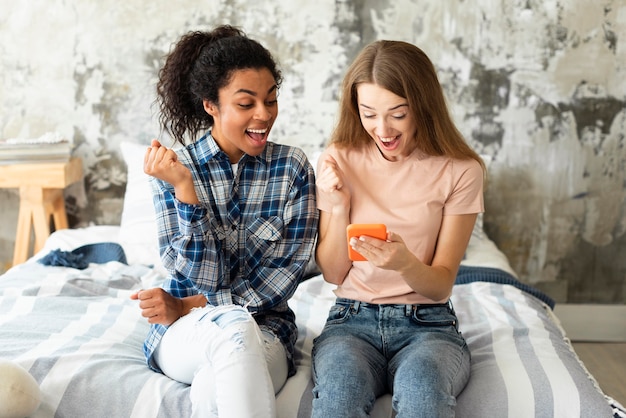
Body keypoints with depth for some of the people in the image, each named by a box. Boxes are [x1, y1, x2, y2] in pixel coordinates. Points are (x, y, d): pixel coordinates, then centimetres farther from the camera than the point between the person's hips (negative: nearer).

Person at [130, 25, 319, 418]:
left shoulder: (292, 167, -2)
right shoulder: (175, 166, -4)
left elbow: (285, 273, -5)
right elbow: (203, 275, -11)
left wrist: (190, 306, -11)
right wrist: (183, 188, -24)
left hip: (264, 330, 0)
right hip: (183, 338, 1)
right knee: (233, 325, -36)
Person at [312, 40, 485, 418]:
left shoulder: (460, 170, -3)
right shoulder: (339, 160, 3)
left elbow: (442, 285, -2)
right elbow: (333, 274, 6)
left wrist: (405, 262, -24)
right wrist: (338, 208, -11)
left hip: (428, 324, -1)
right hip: (352, 320, 1)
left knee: (421, 379, -36)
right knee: (339, 384, -34)